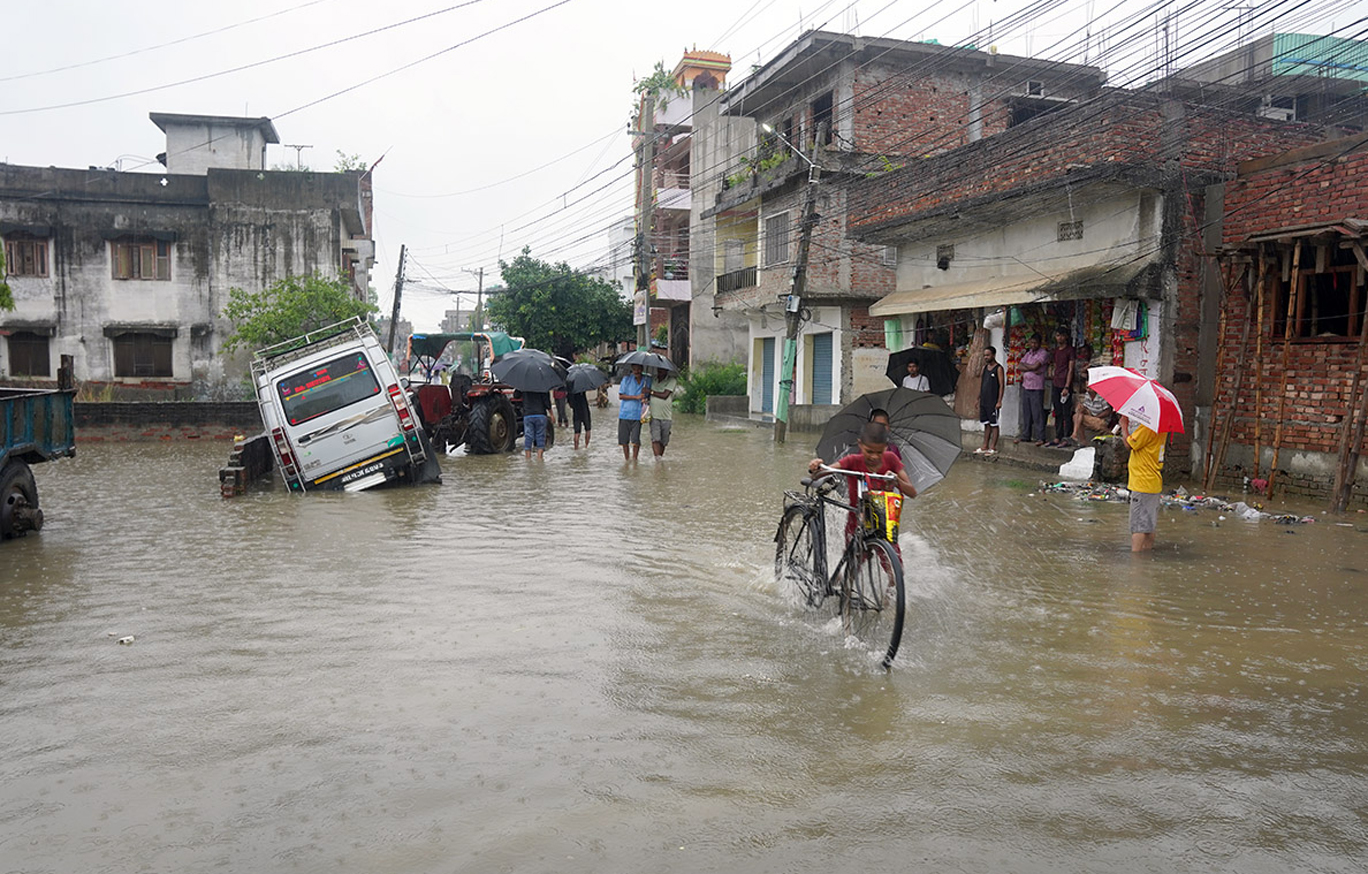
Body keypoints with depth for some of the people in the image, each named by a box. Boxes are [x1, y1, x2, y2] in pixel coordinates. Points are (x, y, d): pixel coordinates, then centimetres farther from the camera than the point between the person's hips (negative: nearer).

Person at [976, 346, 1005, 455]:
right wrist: (978, 398, 15)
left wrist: (999, 401, -16)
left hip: (993, 402, -7)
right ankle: (985, 447, 16)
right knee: (986, 424, 11)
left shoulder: (998, 368, -8)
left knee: (994, 425, -2)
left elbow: (1001, 385, -11)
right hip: (984, 401, 7)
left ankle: (993, 448, 1)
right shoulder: (984, 367, 13)